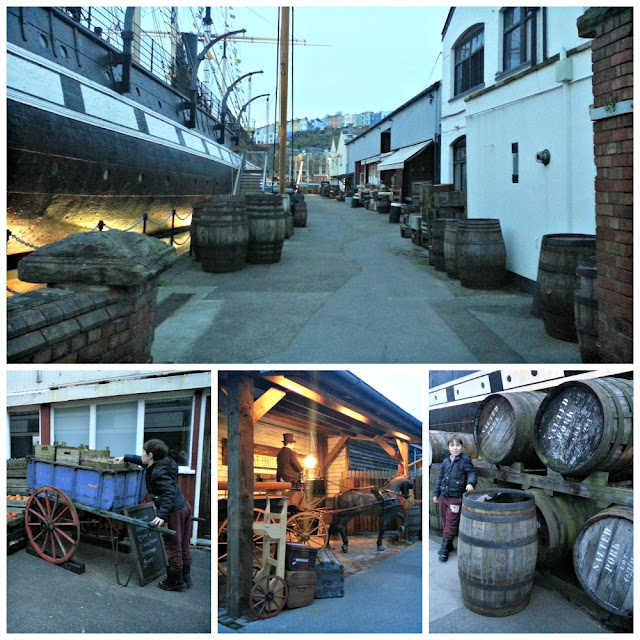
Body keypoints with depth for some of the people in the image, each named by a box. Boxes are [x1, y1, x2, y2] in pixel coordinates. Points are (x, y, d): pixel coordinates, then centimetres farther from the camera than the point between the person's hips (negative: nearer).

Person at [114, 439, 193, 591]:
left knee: (173, 547, 3)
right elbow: (140, 461, 29)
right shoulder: (162, 463, 8)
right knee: (183, 546, 18)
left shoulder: (158, 472, -21)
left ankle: (175, 581, 14)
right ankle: (185, 577, 28)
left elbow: (169, 493, -30)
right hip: (184, 506, 10)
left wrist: (162, 515, -36)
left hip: (175, 512, -10)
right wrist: (125, 457, 32)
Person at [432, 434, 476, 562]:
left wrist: (470, 483, -26)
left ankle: (445, 549, 1)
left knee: (451, 523, -4)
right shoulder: (445, 461, 9)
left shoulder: (465, 460, -6)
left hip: (456, 498, -6)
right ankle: (448, 545, 26)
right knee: (445, 522, 13)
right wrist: (436, 493, 16)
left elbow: (472, 473, -6)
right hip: (444, 496, 6)